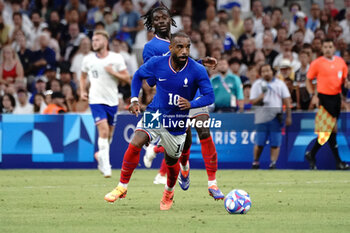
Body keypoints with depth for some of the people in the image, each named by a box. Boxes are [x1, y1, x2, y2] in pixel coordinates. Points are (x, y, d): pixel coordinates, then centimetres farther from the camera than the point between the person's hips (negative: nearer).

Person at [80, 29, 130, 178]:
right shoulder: (88, 59, 3)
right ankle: (106, 167, -17)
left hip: (112, 100, 2)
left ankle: (100, 156, 40)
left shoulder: (116, 58, -2)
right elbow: (83, 76, 19)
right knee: (103, 131, -18)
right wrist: (82, 91, 4)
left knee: (110, 134, 11)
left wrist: (113, 72, -17)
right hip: (96, 99, -2)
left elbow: (126, 78, -1)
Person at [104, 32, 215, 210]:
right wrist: (134, 100, -5)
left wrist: (191, 104, -34)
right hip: (155, 114, 0)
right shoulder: (157, 63, -12)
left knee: (171, 161, 13)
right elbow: (138, 75, 7)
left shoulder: (197, 71, -17)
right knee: (135, 144, -23)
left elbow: (209, 96, -15)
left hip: (177, 123, 0)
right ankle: (122, 187, -9)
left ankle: (169, 192, 45)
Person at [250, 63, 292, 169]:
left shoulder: (279, 84, 11)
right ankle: (255, 162, 12)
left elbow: (286, 100, 10)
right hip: (262, 117, -1)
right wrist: (261, 96, -17)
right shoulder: (257, 84, 8)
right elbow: (252, 101, 2)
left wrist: (288, 116, 4)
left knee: (275, 143, -5)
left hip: (276, 117, 1)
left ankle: (273, 162, -3)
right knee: (259, 142, -2)